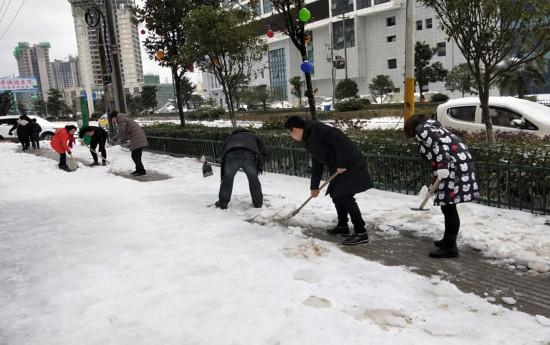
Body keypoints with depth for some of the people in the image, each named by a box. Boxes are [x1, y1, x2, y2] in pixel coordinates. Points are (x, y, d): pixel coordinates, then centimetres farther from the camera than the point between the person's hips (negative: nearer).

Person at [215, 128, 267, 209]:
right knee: (253, 179, 16)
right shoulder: (254, 136, 40)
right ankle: (258, 202, 25)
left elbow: (223, 156, 39)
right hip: (250, 155, 0)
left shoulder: (230, 138, 42)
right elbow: (262, 152, 27)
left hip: (231, 155, 0)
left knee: (227, 178, 16)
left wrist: (223, 175, 43)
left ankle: (222, 203, 21)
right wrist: (259, 167, 35)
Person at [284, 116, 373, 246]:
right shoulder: (310, 140, 16)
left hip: (351, 165, -10)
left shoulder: (317, 129, -15)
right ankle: (342, 226, 27)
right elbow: (317, 165, 23)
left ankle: (361, 233, -8)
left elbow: (341, 140, -23)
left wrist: (341, 164, -20)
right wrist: (314, 186, 27)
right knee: (336, 194, 14)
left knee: (345, 196, -12)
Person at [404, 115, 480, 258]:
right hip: (460, 163, 10)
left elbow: (439, 145, -21)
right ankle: (448, 239, 29)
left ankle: (450, 247, -3)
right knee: (448, 206, 17)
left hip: (454, 166, -10)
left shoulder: (422, 131, -1)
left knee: (448, 207, -7)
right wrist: (435, 183, 37)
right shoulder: (432, 128, 28)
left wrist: (442, 167, -27)